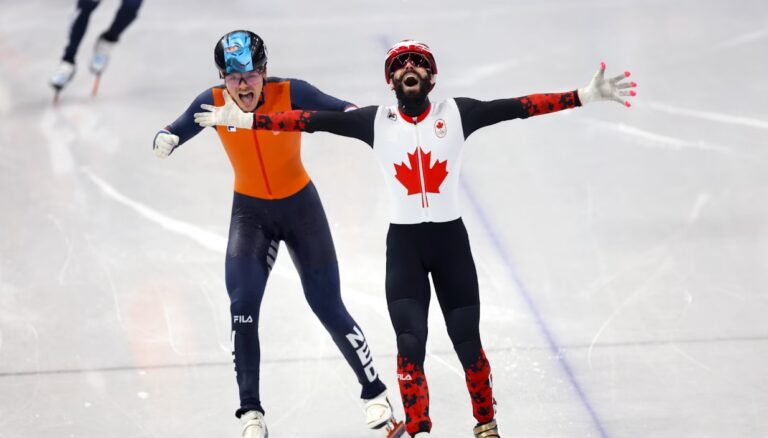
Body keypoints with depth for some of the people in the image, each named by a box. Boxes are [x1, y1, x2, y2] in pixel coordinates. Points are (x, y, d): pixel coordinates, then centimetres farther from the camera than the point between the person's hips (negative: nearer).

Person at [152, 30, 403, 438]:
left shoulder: (290, 93, -23)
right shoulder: (214, 102, -16)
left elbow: (345, 111, -28)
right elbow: (174, 132, -17)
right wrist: (165, 141, -40)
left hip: (300, 205, -2)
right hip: (249, 210, 2)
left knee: (328, 308, 2)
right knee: (242, 309, -12)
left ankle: (375, 394, 20)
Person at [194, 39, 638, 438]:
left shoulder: (457, 113, -2)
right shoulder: (375, 121, 0)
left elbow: (520, 107, -8)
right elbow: (313, 120, -4)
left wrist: (589, 94, -16)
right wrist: (242, 119, -9)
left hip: (451, 239, 0)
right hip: (403, 243, 0)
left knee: (468, 342, 2)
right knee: (411, 344, -10)